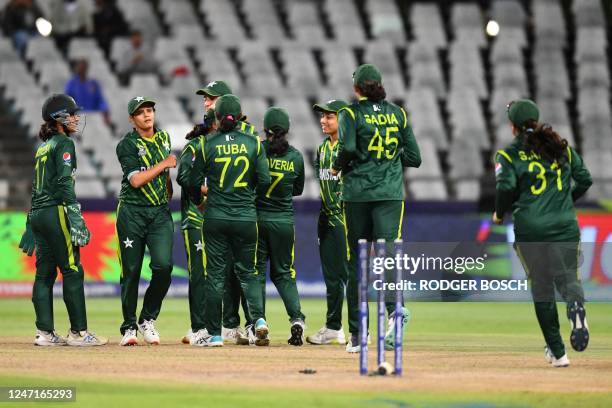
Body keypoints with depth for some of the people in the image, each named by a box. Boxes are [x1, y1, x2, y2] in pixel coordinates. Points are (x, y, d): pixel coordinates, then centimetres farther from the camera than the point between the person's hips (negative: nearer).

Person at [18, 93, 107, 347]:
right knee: (72, 271, -6)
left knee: (45, 273, 7)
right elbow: (64, 182, -17)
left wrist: (30, 226, 22)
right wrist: (77, 218, -20)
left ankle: (45, 333, 4)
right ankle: (78, 332, -7)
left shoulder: (43, 147, 20)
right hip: (56, 212, -9)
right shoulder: (63, 143, -6)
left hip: (38, 213, 9)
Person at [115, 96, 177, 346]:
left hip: (160, 213, 4)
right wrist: (164, 164, -16)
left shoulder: (163, 138, 12)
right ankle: (129, 328, 11)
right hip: (132, 212, -4)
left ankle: (147, 320, 4)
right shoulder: (127, 145, -7)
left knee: (163, 265, -13)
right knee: (131, 271, -1)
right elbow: (135, 180, -17)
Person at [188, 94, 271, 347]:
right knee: (247, 271, 13)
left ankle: (214, 333, 7)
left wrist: (198, 201, 21)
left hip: (216, 218, -1)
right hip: (246, 217, 1)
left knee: (215, 274, 6)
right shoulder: (253, 143, -2)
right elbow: (264, 180, -4)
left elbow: (195, 181, 0)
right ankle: (258, 318, -9)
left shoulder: (208, 144, -4)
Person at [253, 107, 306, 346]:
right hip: (285, 221, 2)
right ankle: (296, 318, -6)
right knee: (283, 273, 12)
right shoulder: (296, 157, 0)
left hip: (257, 218, -2)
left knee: (256, 271, 7)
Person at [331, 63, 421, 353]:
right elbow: (414, 157, 8)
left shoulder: (350, 113, 0)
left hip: (358, 193, -2)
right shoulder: (398, 113, 11)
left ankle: (357, 334, 9)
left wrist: (337, 168, 3)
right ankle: (395, 309, -38)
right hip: (391, 194, 2)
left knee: (356, 263, 7)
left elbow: (348, 148, -16)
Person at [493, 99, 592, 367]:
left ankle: (557, 352, 7)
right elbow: (585, 179, 10)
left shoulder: (509, 154, 0)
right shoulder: (562, 148, 12)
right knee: (567, 277, 5)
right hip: (565, 226, 2)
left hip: (530, 229, -2)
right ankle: (576, 306, -34)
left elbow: (506, 187, -14)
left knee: (542, 287, 8)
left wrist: (499, 214, 4)